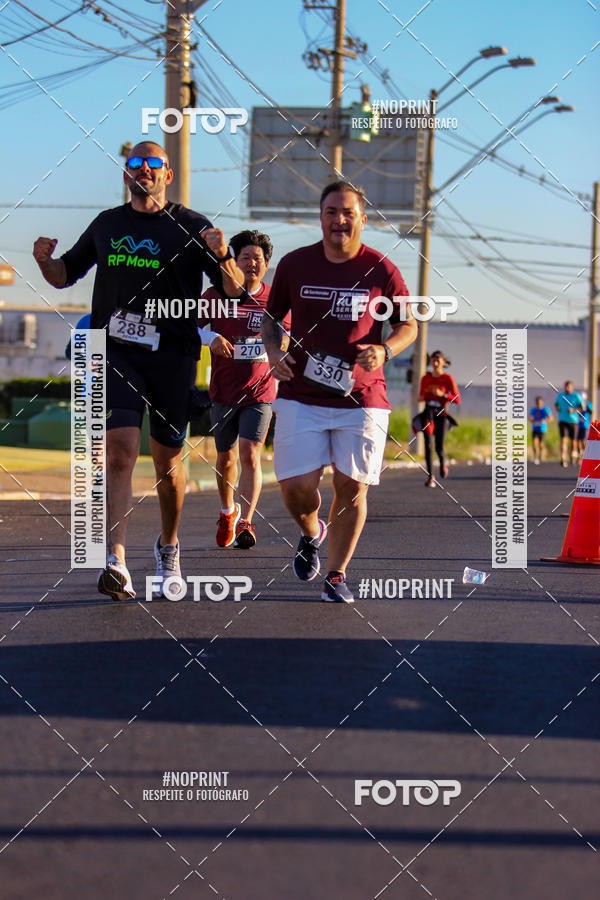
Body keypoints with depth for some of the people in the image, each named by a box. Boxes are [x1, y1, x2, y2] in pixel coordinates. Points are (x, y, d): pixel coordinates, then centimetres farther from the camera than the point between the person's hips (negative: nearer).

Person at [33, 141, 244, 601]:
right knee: (120, 450, -15)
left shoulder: (191, 227, 3)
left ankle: (169, 547, 34)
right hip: (116, 351, 1)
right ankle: (117, 563, -24)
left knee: (168, 460, 9)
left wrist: (222, 256, -24)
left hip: (172, 355, -1)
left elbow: (235, 288, -3)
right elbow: (65, 275, 24)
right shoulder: (106, 224, 13)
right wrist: (46, 261, 1)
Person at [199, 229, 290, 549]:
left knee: (250, 455, -16)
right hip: (223, 392, 1)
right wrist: (210, 337, -18)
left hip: (260, 393, -1)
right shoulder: (216, 295, -2)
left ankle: (245, 522, -20)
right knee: (226, 457, 14)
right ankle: (227, 511, 38)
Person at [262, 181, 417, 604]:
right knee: (297, 485, -8)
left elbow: (408, 324, 10)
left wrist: (385, 349, -10)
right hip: (301, 395, 0)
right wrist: (274, 352, -2)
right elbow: (272, 315, 17)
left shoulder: (381, 271, 0)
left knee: (352, 487, -1)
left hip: (362, 398, 0)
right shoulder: (295, 264, 3)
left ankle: (336, 574, 16)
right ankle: (311, 533, 28)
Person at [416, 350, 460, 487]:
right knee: (428, 446, -7)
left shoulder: (448, 379, -3)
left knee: (439, 448, -8)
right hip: (428, 414, 3)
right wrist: (421, 398, -2)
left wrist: (442, 395, -21)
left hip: (441, 415, -3)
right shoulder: (425, 378, 8)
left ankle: (443, 463, 27)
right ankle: (430, 477, 0)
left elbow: (457, 399, -8)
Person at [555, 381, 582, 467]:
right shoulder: (560, 396, 7)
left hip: (573, 420, 0)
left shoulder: (576, 396, -2)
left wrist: (574, 410, -19)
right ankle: (563, 460, -24)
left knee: (572, 440, 10)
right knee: (563, 440, -15)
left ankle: (571, 454, 41)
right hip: (562, 420, 1)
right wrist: (557, 408, 5)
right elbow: (556, 404, 27)